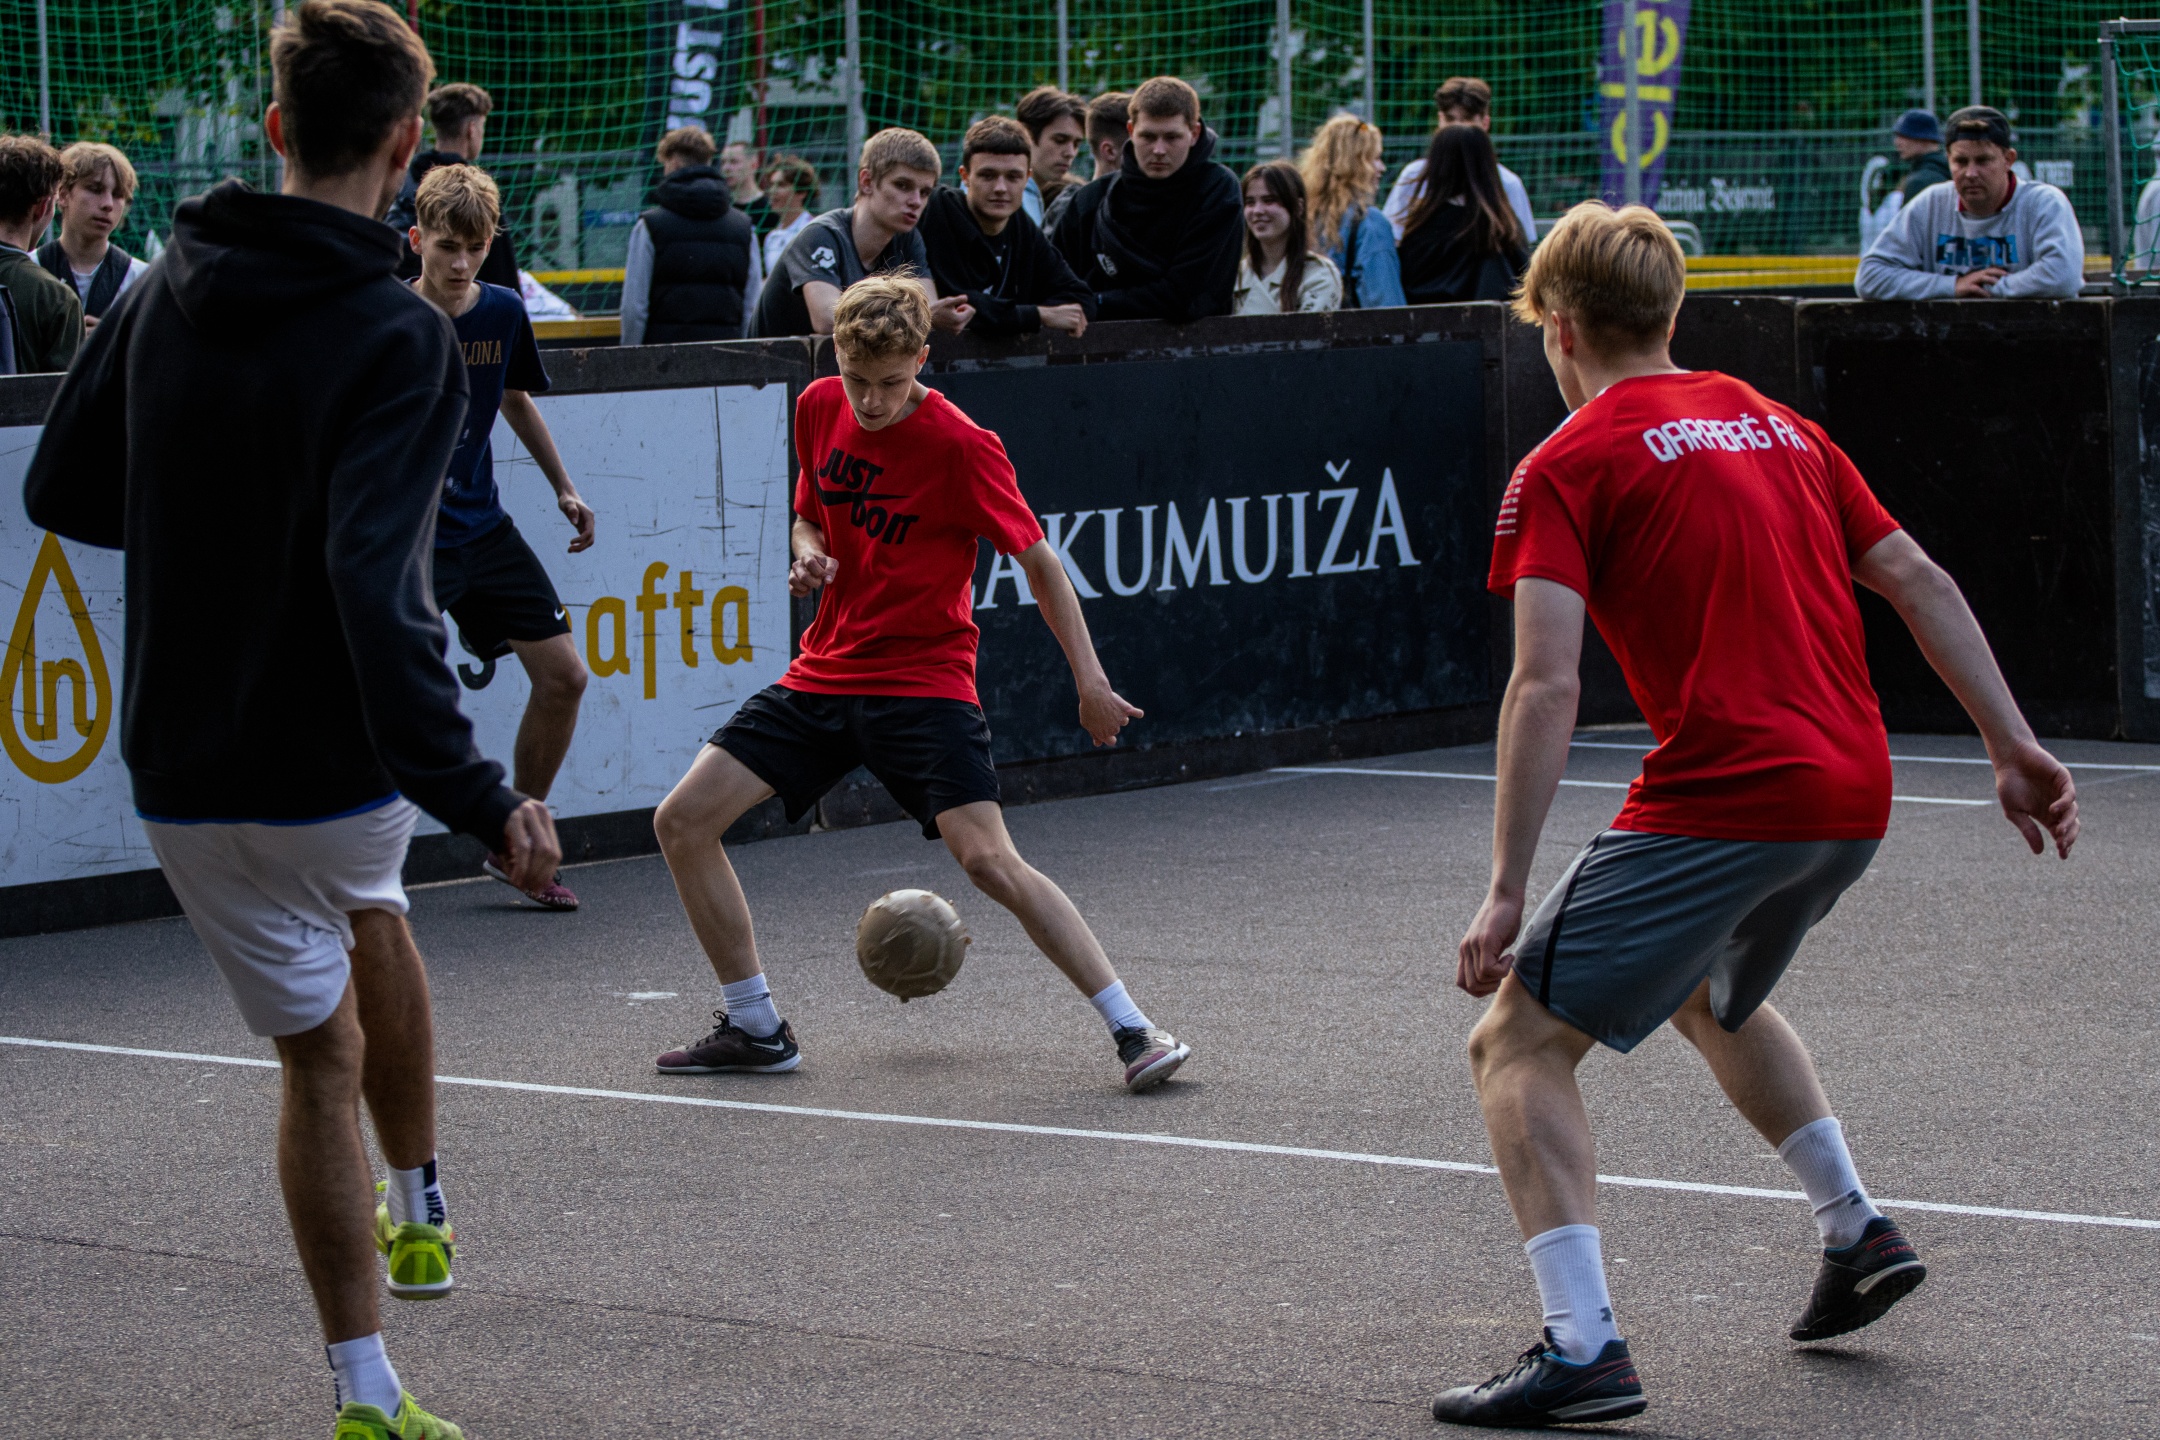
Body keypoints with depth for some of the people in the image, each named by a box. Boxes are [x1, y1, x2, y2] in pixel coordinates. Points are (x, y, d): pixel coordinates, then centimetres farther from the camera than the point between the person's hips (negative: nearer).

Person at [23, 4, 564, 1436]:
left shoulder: (170, 289, 0)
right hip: (337, 758, -3)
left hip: (181, 765, 3)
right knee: (371, 927, 31)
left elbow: (62, 491, 10)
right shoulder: (397, 337, -19)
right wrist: (474, 797, -35)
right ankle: (419, 1215, 46)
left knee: (322, 1049, 15)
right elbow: (376, 587, -31)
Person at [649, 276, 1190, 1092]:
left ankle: (1133, 1031, -16)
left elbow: (1039, 563, -9)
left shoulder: (960, 445, -15)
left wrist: (1090, 681, -14)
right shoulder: (819, 410, 2)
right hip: (823, 675, 6)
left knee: (988, 859, -22)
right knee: (682, 822, -3)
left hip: (923, 682, -6)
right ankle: (756, 1030, 9)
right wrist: (809, 555, -4)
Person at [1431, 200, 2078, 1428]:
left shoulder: (1570, 465, -2)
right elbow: (1920, 583, 15)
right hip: (1855, 797, 8)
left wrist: (1507, 894, -14)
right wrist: (2015, 748, 17)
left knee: (1521, 1041, -2)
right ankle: (1858, 1232, 35)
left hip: (1720, 801, -8)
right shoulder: (1777, 425, 18)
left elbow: (1546, 690, -13)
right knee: (1712, 995, 35)